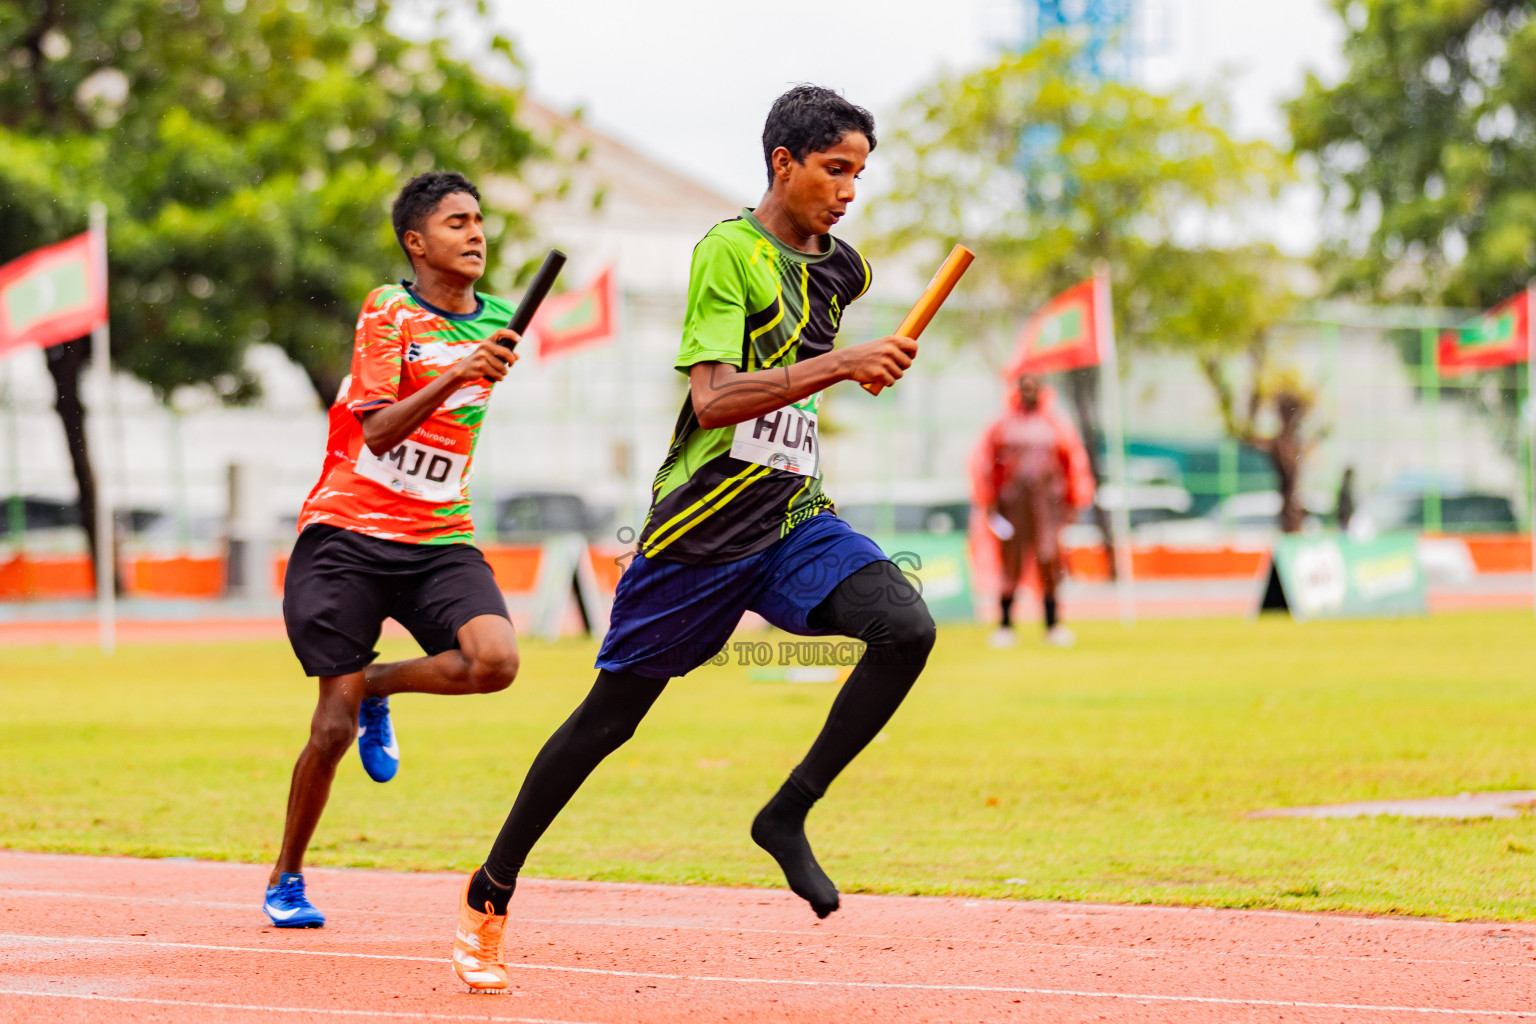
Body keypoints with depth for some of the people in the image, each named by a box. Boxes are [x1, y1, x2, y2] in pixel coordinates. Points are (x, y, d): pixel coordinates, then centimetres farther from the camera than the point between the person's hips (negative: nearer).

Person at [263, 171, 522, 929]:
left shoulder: (496, 323, 10)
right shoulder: (388, 311, -7)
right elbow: (379, 433, -20)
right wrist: (454, 376, -30)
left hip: (439, 540, 4)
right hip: (346, 537, -4)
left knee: (495, 660, -24)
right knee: (334, 725, -8)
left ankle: (377, 687, 6)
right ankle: (285, 879, 14)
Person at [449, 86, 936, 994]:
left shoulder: (841, 268, 10)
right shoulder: (730, 251, -13)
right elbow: (711, 400, -25)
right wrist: (839, 365, -30)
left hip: (796, 519, 6)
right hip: (704, 529, -6)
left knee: (907, 628, -22)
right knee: (610, 717, 4)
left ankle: (787, 816, -9)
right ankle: (490, 894, 22)